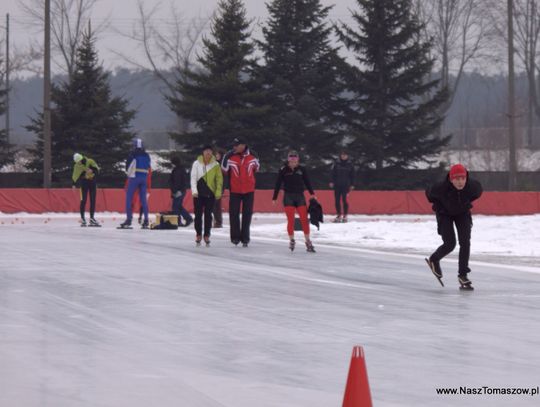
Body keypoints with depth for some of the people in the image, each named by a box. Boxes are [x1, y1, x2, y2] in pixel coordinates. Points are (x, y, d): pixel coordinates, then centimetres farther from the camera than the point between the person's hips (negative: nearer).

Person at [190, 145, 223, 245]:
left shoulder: (215, 165, -1)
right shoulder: (196, 164, -1)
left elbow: (219, 179, 1)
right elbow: (193, 178, -1)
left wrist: (218, 192, -7)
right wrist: (194, 191, -10)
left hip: (210, 193, 0)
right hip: (199, 194, 0)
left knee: (208, 215, 2)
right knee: (198, 214, 3)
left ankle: (207, 235, 10)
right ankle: (198, 235, 14)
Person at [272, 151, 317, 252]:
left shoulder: (302, 169, 2)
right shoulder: (283, 170, -2)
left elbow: (307, 182, 7)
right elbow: (278, 184, 0)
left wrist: (312, 193, -1)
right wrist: (274, 198, -1)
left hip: (300, 195, 1)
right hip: (288, 196, -1)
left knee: (304, 219, -3)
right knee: (290, 220, -3)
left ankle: (308, 242, 4)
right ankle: (291, 240, 12)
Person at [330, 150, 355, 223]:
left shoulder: (350, 165, 4)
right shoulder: (336, 164, 4)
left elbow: (352, 175, 8)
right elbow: (333, 173, 5)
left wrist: (352, 185, 4)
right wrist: (332, 182, -5)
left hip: (346, 185, -1)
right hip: (337, 185, 1)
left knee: (344, 200, -6)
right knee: (337, 200, 0)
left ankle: (345, 216, 1)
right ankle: (339, 215, 9)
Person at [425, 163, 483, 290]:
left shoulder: (473, 186, -31)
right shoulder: (441, 188, -38)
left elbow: (478, 192, -5)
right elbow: (429, 193, -14)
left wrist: (467, 203, 0)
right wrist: (439, 206, -4)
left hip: (462, 213, 2)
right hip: (445, 214, -2)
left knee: (465, 242, -9)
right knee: (450, 244, -8)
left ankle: (463, 275, 3)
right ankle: (434, 260, 25)